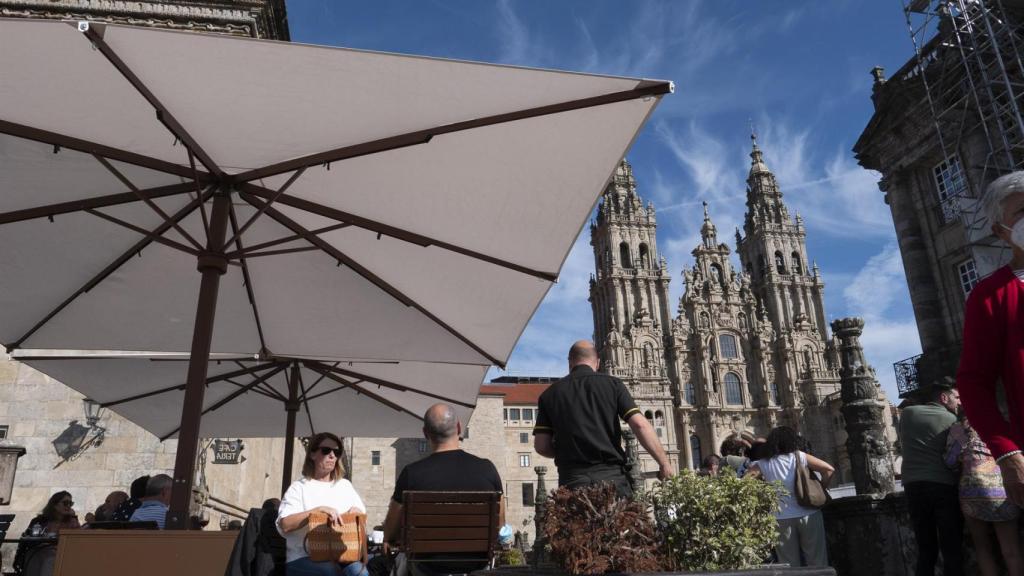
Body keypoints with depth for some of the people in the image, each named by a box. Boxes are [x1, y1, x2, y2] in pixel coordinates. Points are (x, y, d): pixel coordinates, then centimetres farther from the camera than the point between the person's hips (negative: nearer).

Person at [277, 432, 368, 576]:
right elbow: (284, 525, -11)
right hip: (304, 557, -3)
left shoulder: (345, 485, 19)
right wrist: (319, 510, -18)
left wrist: (356, 511, -2)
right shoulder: (299, 487, 4)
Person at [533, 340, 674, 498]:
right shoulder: (612, 384, 7)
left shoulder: (550, 394, 10)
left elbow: (541, 446, 7)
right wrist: (664, 463, 1)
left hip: (572, 480, 1)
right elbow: (640, 425, -4)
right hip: (612, 475, -1)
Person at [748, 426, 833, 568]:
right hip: (808, 514, 0)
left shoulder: (763, 464, 2)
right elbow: (828, 469, -3)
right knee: (817, 560, 10)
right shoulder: (799, 457, 1)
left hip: (781, 518, 0)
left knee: (790, 565, 8)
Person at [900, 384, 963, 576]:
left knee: (926, 549, 10)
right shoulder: (951, 419, 5)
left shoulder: (907, 413, 13)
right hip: (945, 486, -3)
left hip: (913, 485, 3)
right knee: (952, 549, 3)